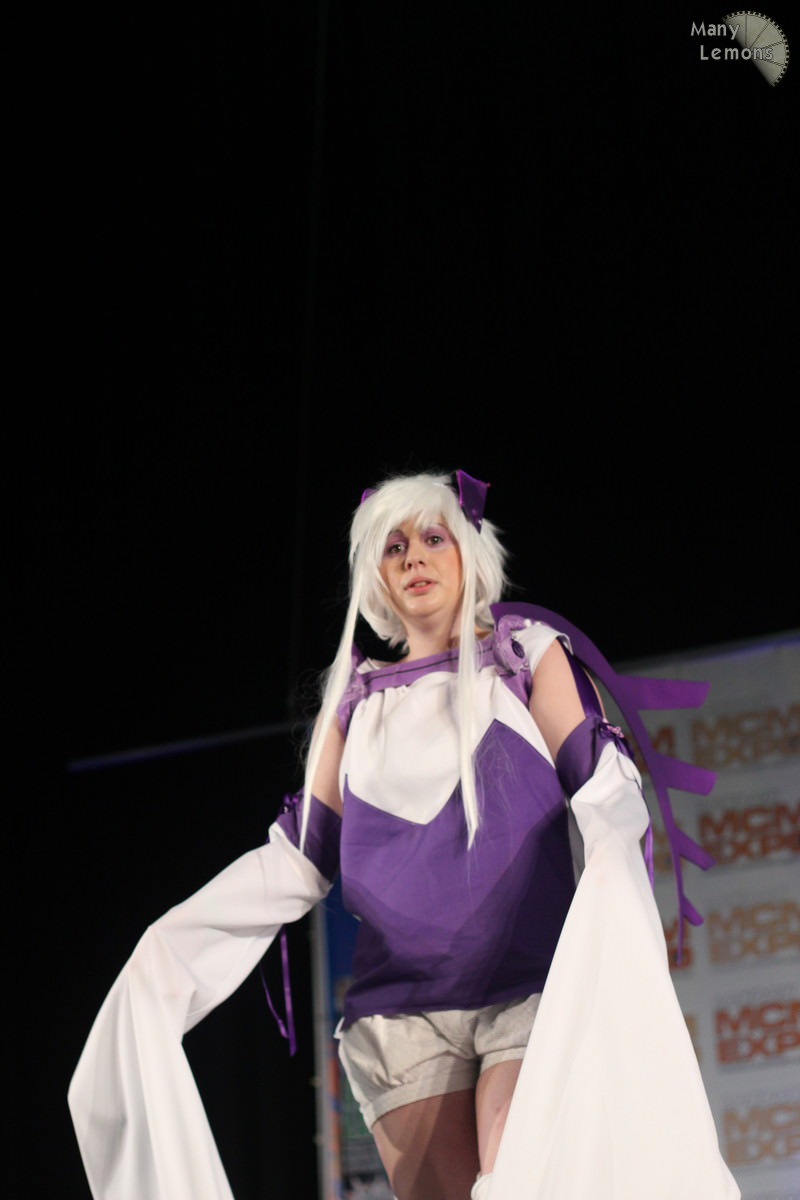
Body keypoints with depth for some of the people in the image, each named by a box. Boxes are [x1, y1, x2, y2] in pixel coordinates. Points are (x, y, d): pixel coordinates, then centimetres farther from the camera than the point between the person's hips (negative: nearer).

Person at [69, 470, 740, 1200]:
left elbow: (598, 783, 1)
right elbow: (301, 856, 16)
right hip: (404, 1009, 3)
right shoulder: (357, 700, 19)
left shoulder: (527, 654, 12)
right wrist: (174, 936, 5)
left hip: (534, 986, -3)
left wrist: (612, 878, -21)